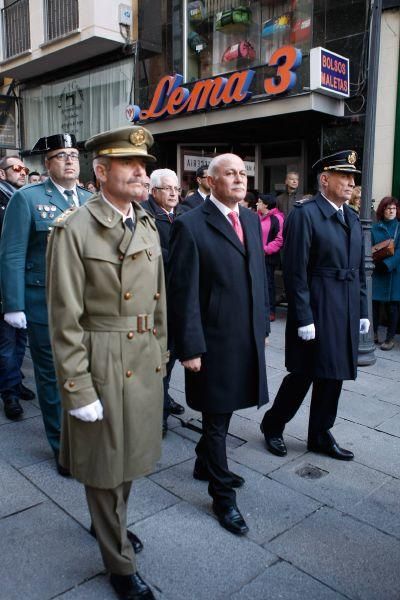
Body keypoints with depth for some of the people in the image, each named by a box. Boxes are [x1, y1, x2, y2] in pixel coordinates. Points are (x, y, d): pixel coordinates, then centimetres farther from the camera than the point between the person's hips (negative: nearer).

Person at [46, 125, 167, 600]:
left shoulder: (148, 226, 7)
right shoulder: (74, 230, -14)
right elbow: (65, 320, -15)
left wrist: (161, 355, 11)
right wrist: (78, 391, -14)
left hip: (146, 361, 6)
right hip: (103, 366, -6)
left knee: (130, 456, 22)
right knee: (106, 463, 12)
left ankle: (108, 522, 50)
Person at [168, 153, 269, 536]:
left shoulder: (251, 220, 9)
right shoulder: (190, 225, -13)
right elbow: (182, 292, -14)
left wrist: (263, 325, 14)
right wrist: (190, 347, -15)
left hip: (247, 337, 7)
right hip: (214, 339, -6)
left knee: (224, 408, 21)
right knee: (216, 419, 8)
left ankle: (205, 464, 45)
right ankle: (222, 495, 26)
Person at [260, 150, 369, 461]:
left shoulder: (353, 217, 12)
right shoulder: (304, 214, -11)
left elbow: (359, 269, 15)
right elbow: (296, 272, -15)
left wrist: (362, 311, 11)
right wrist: (303, 319, -17)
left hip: (346, 313, 7)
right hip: (315, 310, -7)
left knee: (333, 375, 14)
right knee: (302, 375, 4)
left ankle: (321, 435, 30)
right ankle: (272, 426, 26)